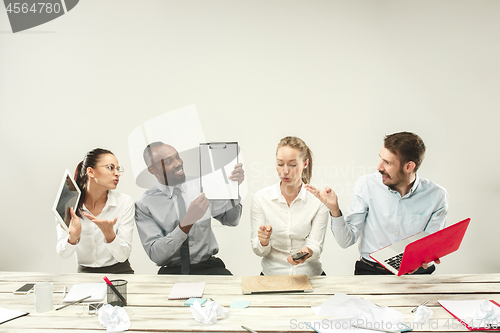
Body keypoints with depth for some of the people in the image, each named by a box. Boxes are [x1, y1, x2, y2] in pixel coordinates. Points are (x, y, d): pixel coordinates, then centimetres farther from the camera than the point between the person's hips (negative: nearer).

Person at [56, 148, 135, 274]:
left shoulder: (125, 202, -7)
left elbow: (123, 256, -11)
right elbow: (63, 253, -9)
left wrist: (109, 234, -29)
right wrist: (73, 237, -29)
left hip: (119, 272, -1)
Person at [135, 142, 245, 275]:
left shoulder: (200, 185, 6)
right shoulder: (144, 204, -3)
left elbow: (230, 220, 9)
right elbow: (155, 255, -12)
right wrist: (187, 222, -23)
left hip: (208, 267, 2)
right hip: (172, 271, -2)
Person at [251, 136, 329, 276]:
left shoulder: (318, 200, -2)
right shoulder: (261, 198, 0)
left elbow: (316, 246, -4)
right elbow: (258, 251, 1)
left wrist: (307, 252, -28)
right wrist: (264, 241, -22)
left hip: (309, 274, 0)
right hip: (272, 274, 0)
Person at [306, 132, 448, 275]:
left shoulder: (437, 196, -3)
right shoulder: (366, 185, -3)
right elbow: (346, 241, -3)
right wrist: (335, 210, -20)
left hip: (415, 273, 1)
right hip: (370, 271, -1)